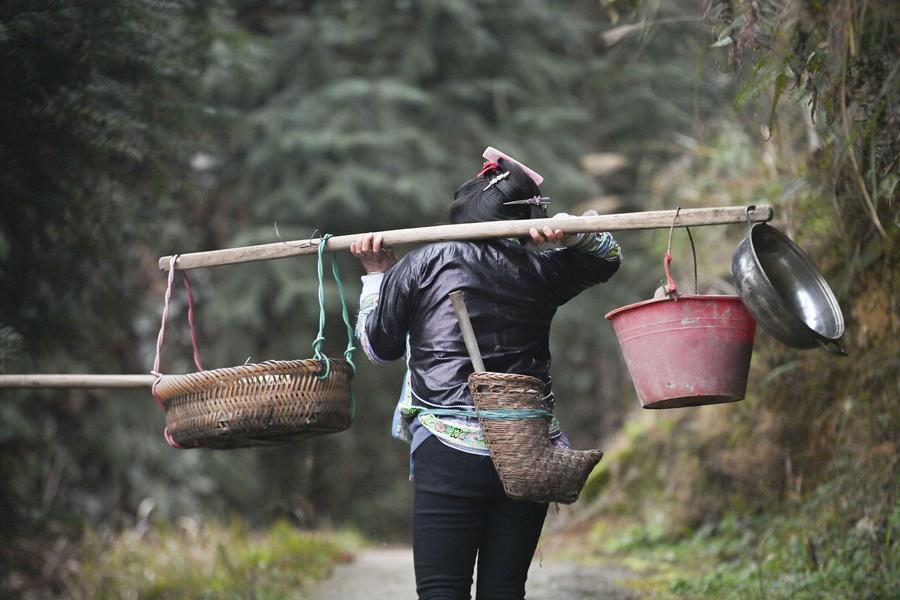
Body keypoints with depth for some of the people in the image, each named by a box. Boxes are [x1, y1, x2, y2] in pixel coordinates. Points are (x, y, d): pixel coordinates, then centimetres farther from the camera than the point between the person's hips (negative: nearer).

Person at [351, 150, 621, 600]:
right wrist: (570, 233, 6)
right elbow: (607, 256, 25)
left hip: (447, 452, -3)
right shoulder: (538, 272, 6)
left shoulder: (419, 266, 1)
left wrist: (377, 276, 25)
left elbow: (379, 347, 13)